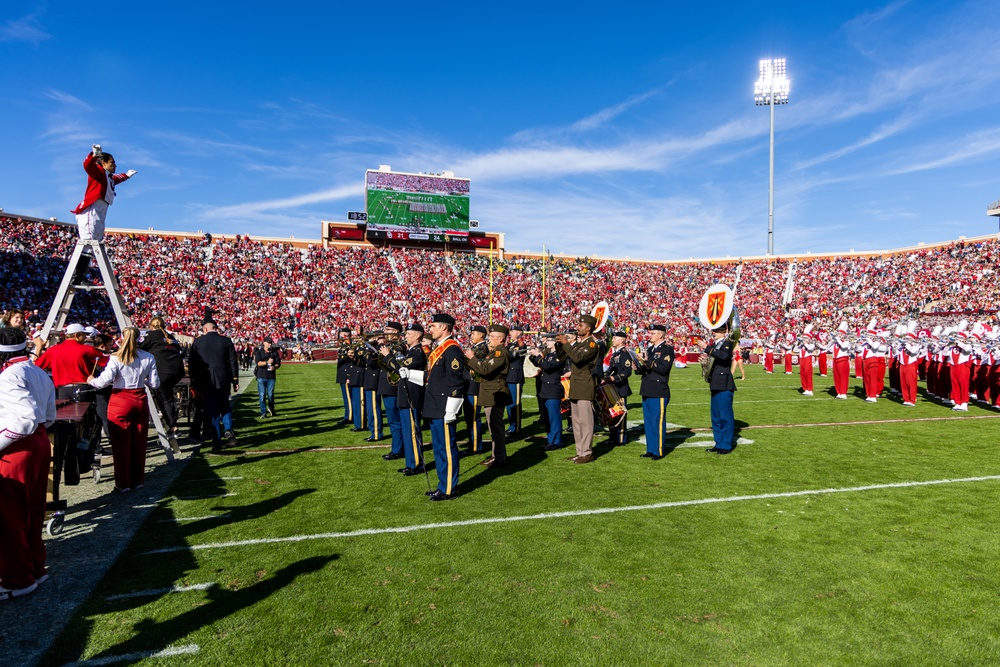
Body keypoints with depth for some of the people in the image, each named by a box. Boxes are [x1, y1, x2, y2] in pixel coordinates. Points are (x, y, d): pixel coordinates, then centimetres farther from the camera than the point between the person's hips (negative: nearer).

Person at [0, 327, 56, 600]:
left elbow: (26, 419, -25)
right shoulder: (39, 373, 10)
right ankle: (35, 568, 29)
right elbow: (49, 418, 14)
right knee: (31, 514, 18)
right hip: (39, 443, 9)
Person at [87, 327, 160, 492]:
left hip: (120, 401, -3)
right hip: (140, 400, 3)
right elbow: (154, 384, 1)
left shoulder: (116, 358, -10)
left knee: (121, 445, 6)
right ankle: (137, 481, 20)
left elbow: (104, 381, -15)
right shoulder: (149, 358, -1)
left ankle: (123, 484, 13)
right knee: (139, 444, 12)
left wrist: (91, 380, 5)